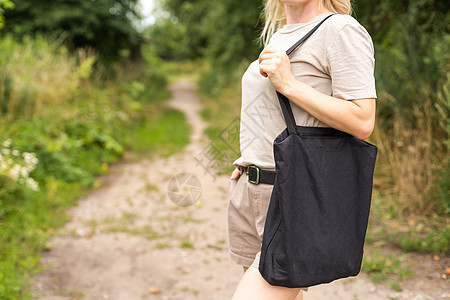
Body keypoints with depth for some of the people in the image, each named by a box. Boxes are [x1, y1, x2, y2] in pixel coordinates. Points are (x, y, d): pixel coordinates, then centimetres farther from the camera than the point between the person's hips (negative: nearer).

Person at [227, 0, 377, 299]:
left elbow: (362, 123, -17)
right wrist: (247, 166, 15)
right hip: (250, 190, 8)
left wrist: (288, 84, -18)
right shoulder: (278, 36, 18)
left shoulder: (342, 30, -8)